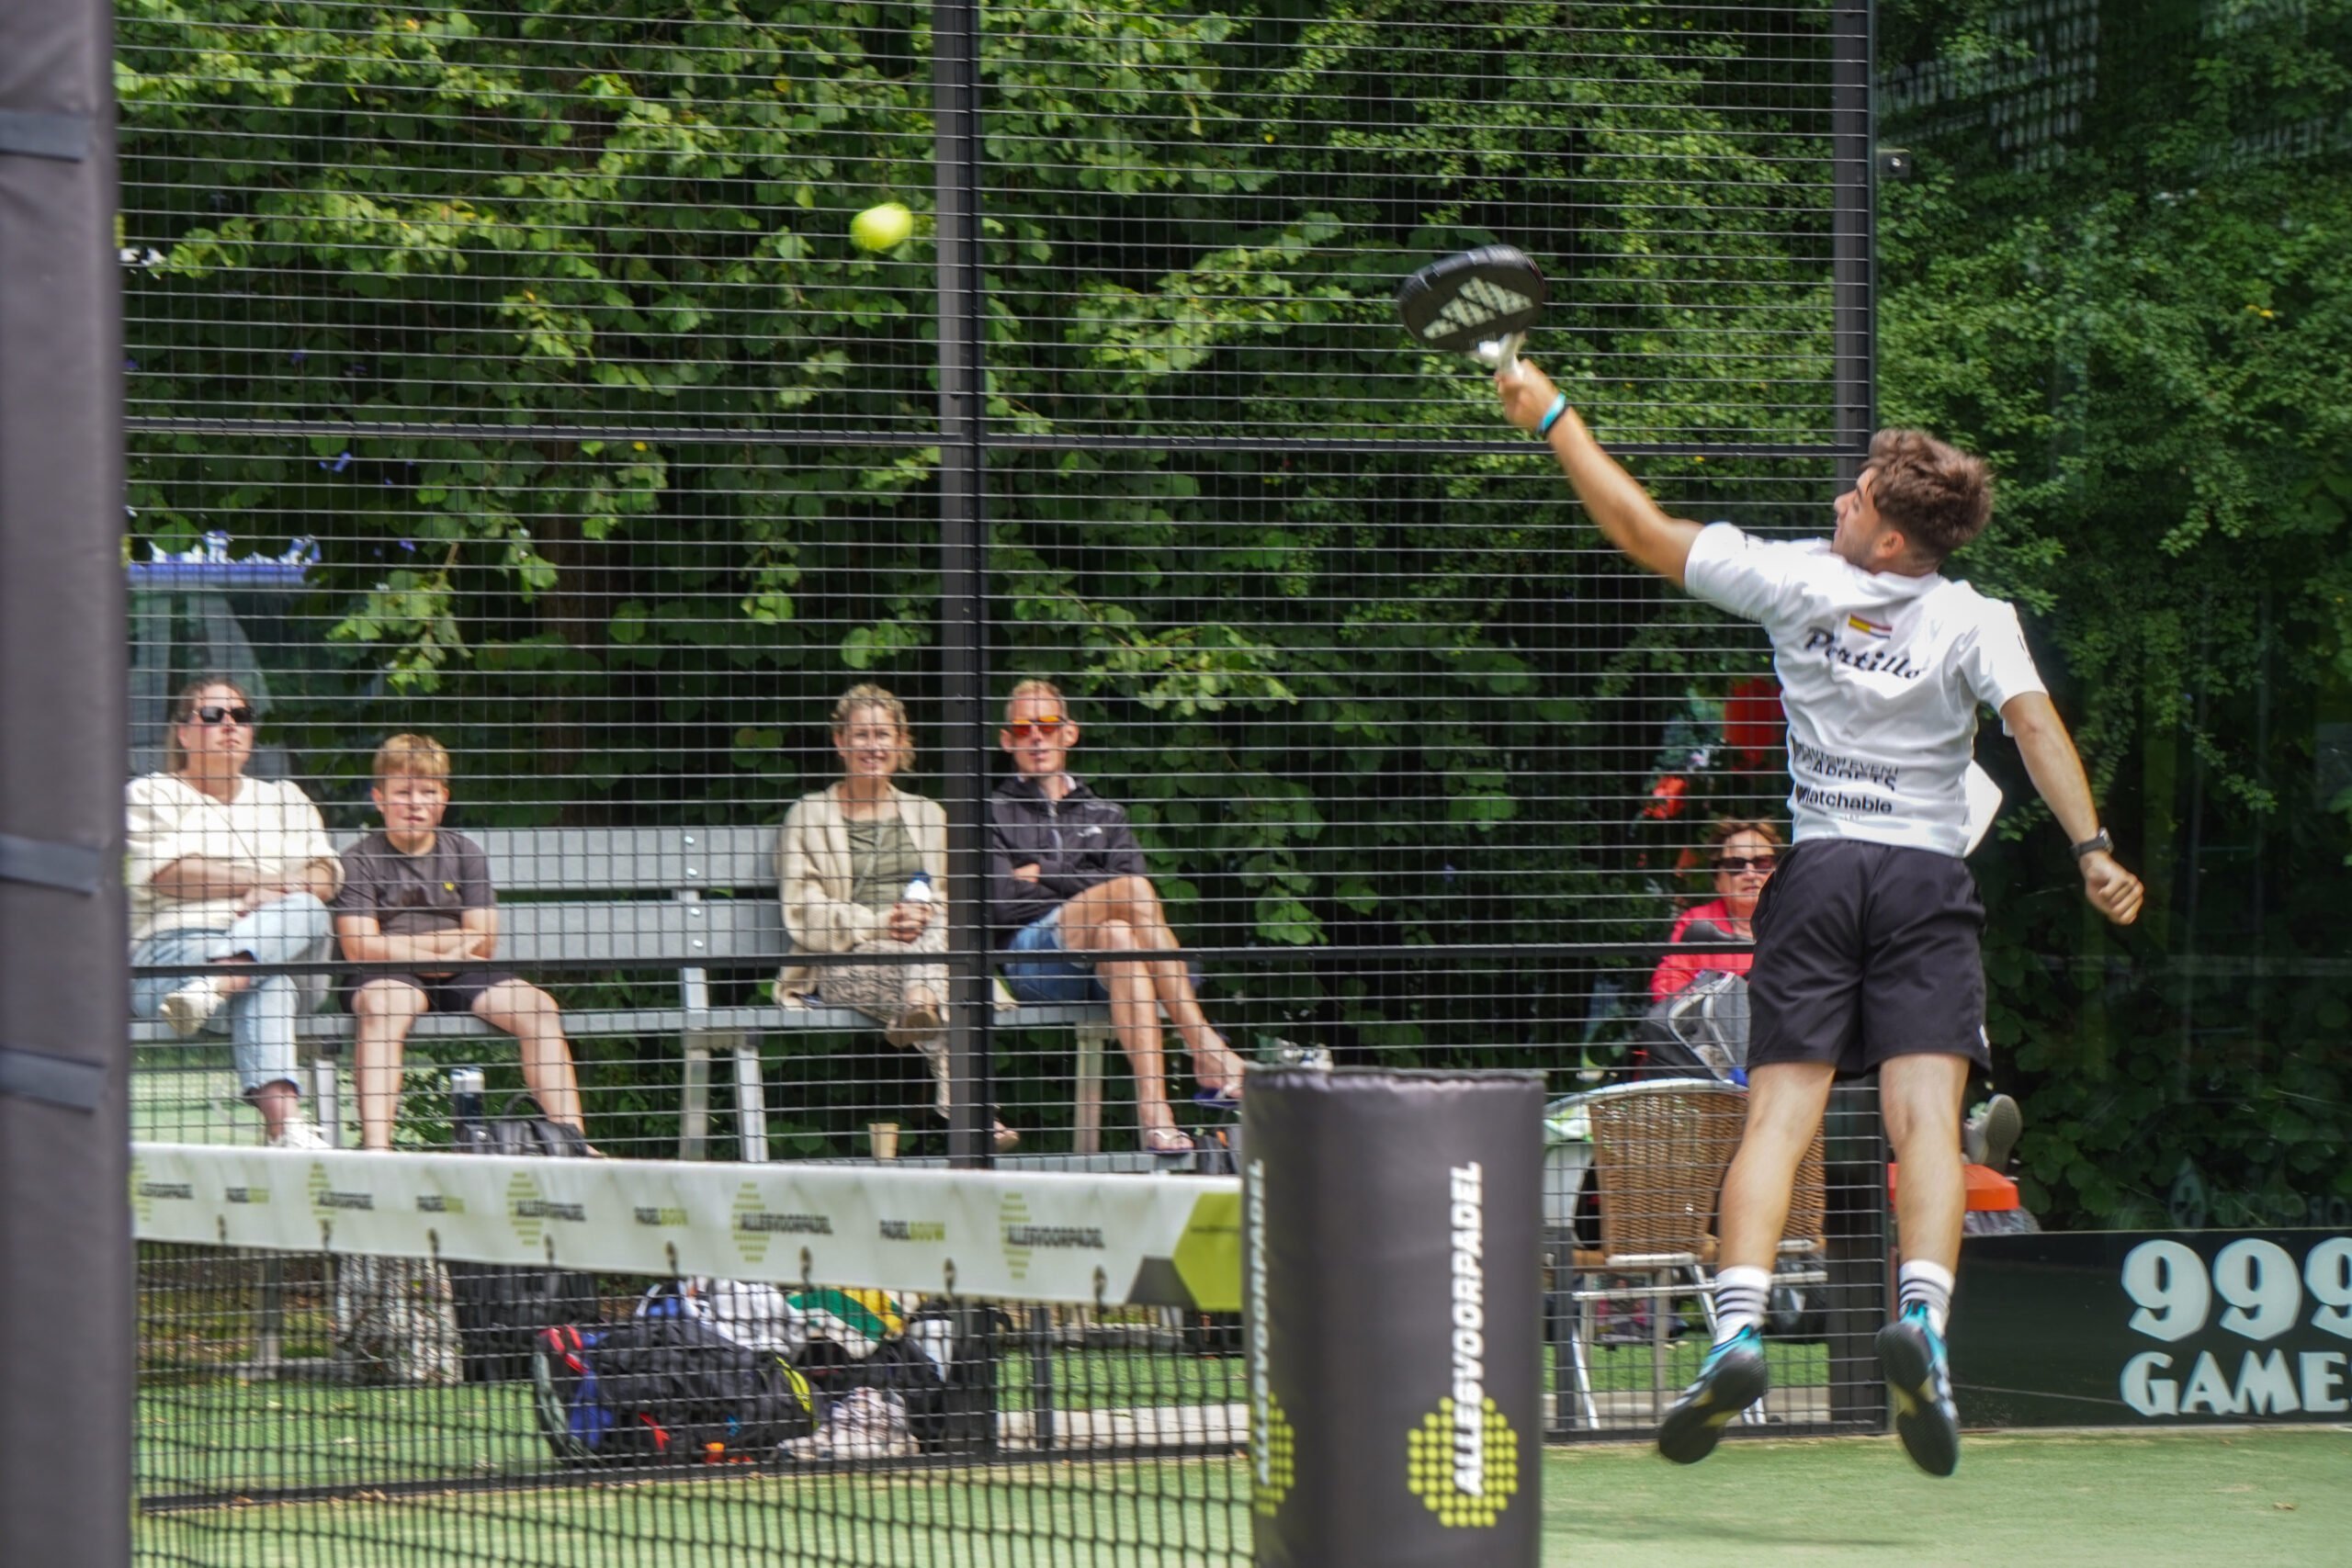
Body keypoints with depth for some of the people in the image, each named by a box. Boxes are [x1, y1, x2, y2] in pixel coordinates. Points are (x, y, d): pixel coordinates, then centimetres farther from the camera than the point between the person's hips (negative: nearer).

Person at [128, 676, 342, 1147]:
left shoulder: (285, 798, 28)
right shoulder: (151, 795, 16)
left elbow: (324, 874, 11)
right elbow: (166, 874, -4)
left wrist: (285, 895, -13)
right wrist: (257, 881, -5)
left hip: (286, 956, 3)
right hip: (176, 946, -3)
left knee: (306, 912, -35)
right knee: (268, 989, -38)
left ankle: (211, 989, -60)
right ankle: (286, 1126, -62)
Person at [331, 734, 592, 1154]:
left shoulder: (464, 854, 14)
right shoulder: (360, 861, 4)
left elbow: (481, 943, 5)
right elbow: (360, 947, -8)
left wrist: (407, 945, -8)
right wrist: (448, 947, -8)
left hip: (461, 978, 4)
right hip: (390, 977, -4)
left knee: (537, 1007, -20)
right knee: (382, 1005, -38)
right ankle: (375, 1146, -51)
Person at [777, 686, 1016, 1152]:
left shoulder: (926, 815, 26)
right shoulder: (808, 816, 14)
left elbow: (949, 901, 19)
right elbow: (802, 916, 2)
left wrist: (925, 920, -7)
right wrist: (878, 923, -13)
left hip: (926, 946, 3)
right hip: (843, 968, -3)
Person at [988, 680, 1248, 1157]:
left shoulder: (1104, 815, 26)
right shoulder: (995, 815, 18)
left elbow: (1129, 892, 6)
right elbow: (1001, 905, 0)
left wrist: (1045, 876, 0)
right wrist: (1081, 886, 0)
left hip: (1097, 970, 3)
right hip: (1030, 954, -2)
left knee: (1118, 935, -36)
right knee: (1132, 891, -31)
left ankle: (1153, 1113, -50)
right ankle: (1206, 1056, -43)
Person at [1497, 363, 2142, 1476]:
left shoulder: (1794, 581, 2)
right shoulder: (1976, 621, 0)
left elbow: (1644, 531, 7)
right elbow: (2035, 725, -14)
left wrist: (1552, 419, 16)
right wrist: (2091, 850, -19)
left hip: (1819, 873, 1)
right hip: (1929, 880, -1)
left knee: (1778, 1117, -3)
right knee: (1926, 1116, -9)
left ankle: (1738, 1326, -19)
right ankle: (1920, 1314, -30)